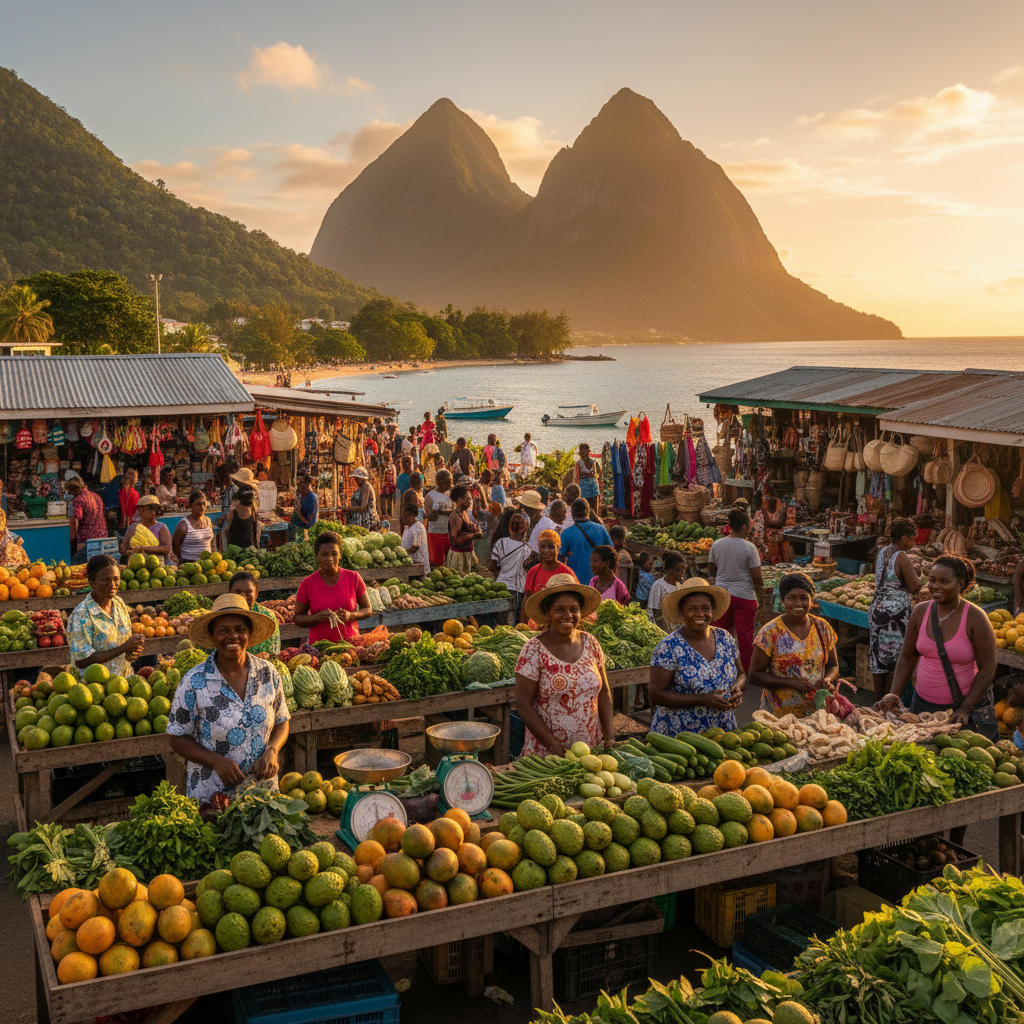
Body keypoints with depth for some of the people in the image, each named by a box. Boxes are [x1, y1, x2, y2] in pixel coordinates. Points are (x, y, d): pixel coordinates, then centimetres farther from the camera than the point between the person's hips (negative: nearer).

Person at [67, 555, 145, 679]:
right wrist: (124, 648, -18)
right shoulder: (81, 615, -13)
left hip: (125, 678, 5)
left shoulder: (119, 604, 8)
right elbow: (82, 661, -16)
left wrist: (132, 651, -6)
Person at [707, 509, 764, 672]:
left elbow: (711, 571, 11)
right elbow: (757, 579, -10)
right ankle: (748, 670, 11)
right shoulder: (749, 548, -13)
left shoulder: (717, 544, 0)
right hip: (744, 596, -4)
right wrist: (760, 598, 2)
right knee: (745, 635, 4)